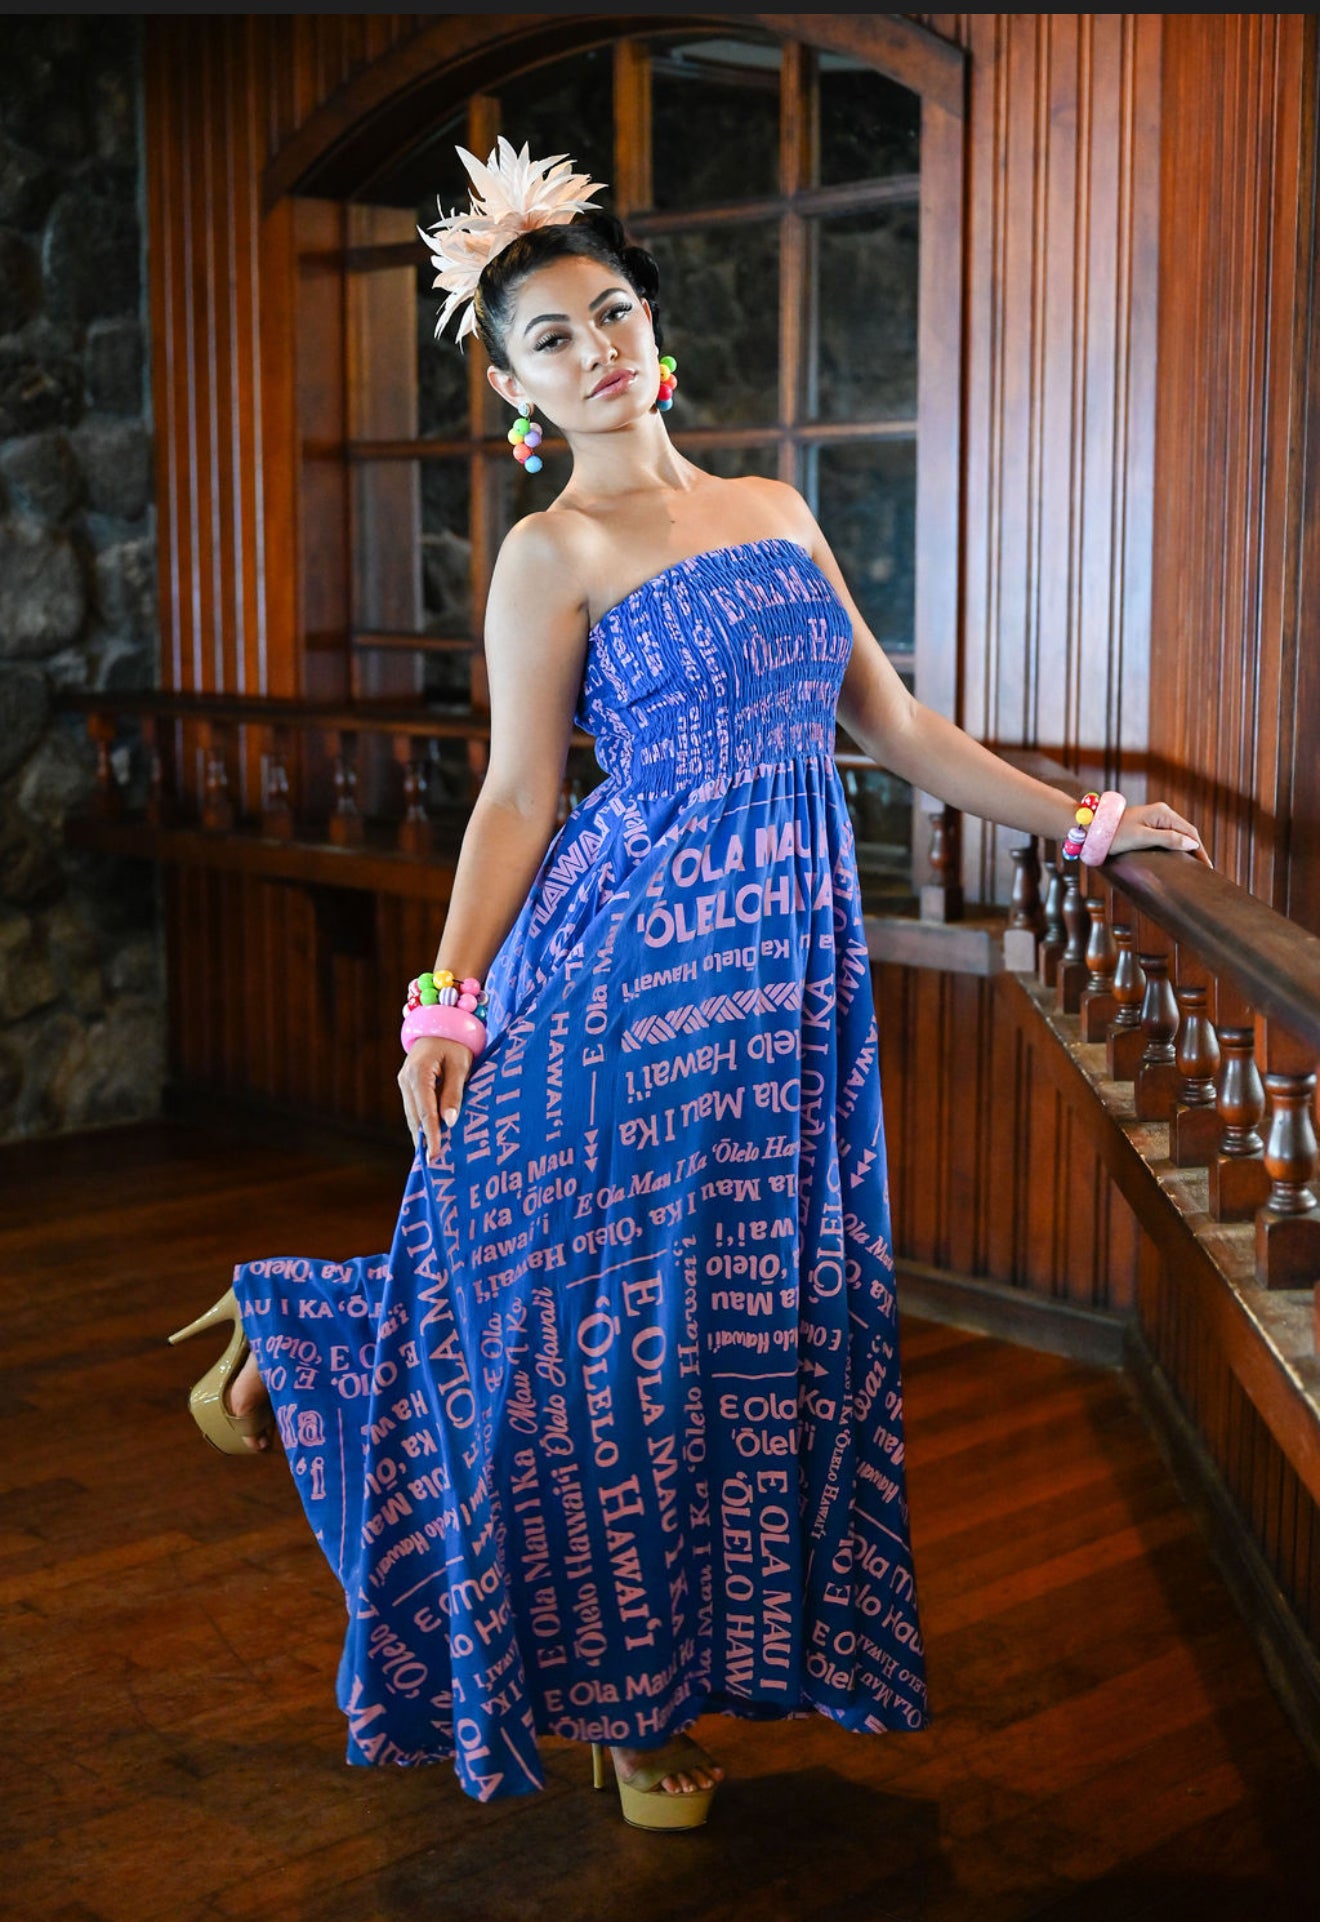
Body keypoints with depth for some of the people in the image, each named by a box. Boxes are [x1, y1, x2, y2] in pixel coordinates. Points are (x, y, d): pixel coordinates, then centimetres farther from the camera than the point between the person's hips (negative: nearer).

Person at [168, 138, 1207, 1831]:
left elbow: (896, 727, 17)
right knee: (625, 1313, 0)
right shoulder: (553, 552, -3)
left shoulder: (775, 513, 14)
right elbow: (516, 796, -6)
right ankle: (623, 1690, 20)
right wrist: (447, 1002, -15)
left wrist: (1085, 823, 17)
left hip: (793, 959, 6)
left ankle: (701, 1662, 26)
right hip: (641, 957, -6)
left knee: (766, 1306, 9)